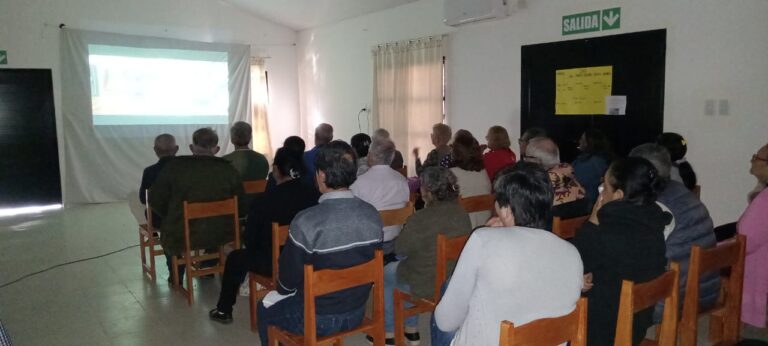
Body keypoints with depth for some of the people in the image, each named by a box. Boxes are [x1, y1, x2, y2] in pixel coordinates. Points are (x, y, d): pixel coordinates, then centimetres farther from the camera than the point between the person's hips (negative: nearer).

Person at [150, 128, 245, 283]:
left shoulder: (174, 166, -8)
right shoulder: (228, 169, -6)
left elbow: (156, 201, -2)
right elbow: (241, 207, -1)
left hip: (181, 238, -1)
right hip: (220, 237, 2)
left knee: (171, 227, 33)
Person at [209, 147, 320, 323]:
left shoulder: (262, 200, -21)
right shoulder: (315, 196, -13)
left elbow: (249, 240, -8)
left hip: (273, 264, -4)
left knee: (235, 258, 25)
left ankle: (224, 311, 38)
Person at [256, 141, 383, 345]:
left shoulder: (305, 222, -28)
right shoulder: (373, 215, -12)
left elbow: (287, 283, -15)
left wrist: (284, 289, 8)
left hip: (317, 319, -5)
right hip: (357, 312, 5)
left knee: (265, 309, 23)